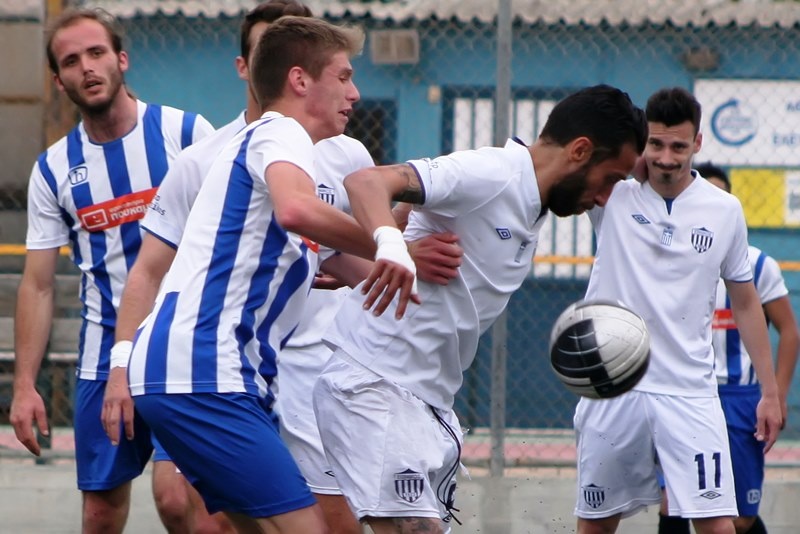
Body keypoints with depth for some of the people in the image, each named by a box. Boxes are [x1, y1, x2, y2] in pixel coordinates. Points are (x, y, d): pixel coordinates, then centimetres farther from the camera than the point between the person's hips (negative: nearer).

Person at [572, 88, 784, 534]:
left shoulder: (725, 211, 3)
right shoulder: (612, 194, -1)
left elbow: (745, 303, 12)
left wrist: (770, 391, 10)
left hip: (690, 393, 0)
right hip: (612, 391, 0)